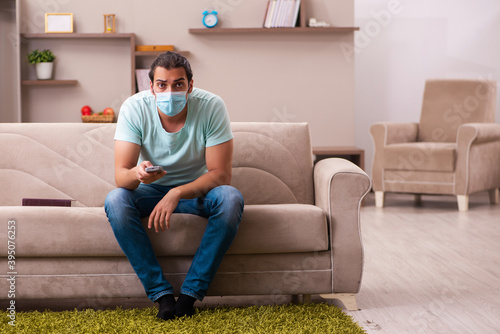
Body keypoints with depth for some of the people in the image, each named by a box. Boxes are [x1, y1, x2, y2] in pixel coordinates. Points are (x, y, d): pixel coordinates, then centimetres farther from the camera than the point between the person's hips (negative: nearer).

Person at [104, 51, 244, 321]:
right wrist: (138, 174, -47)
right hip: (151, 189, 1)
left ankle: (191, 292, -22)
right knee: (115, 200, -30)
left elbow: (221, 174, -22)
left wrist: (176, 193, -36)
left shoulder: (212, 107, -21)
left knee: (231, 199, -32)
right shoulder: (134, 108, -19)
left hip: (197, 188, 0)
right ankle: (161, 293, -23)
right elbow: (120, 174, -23)